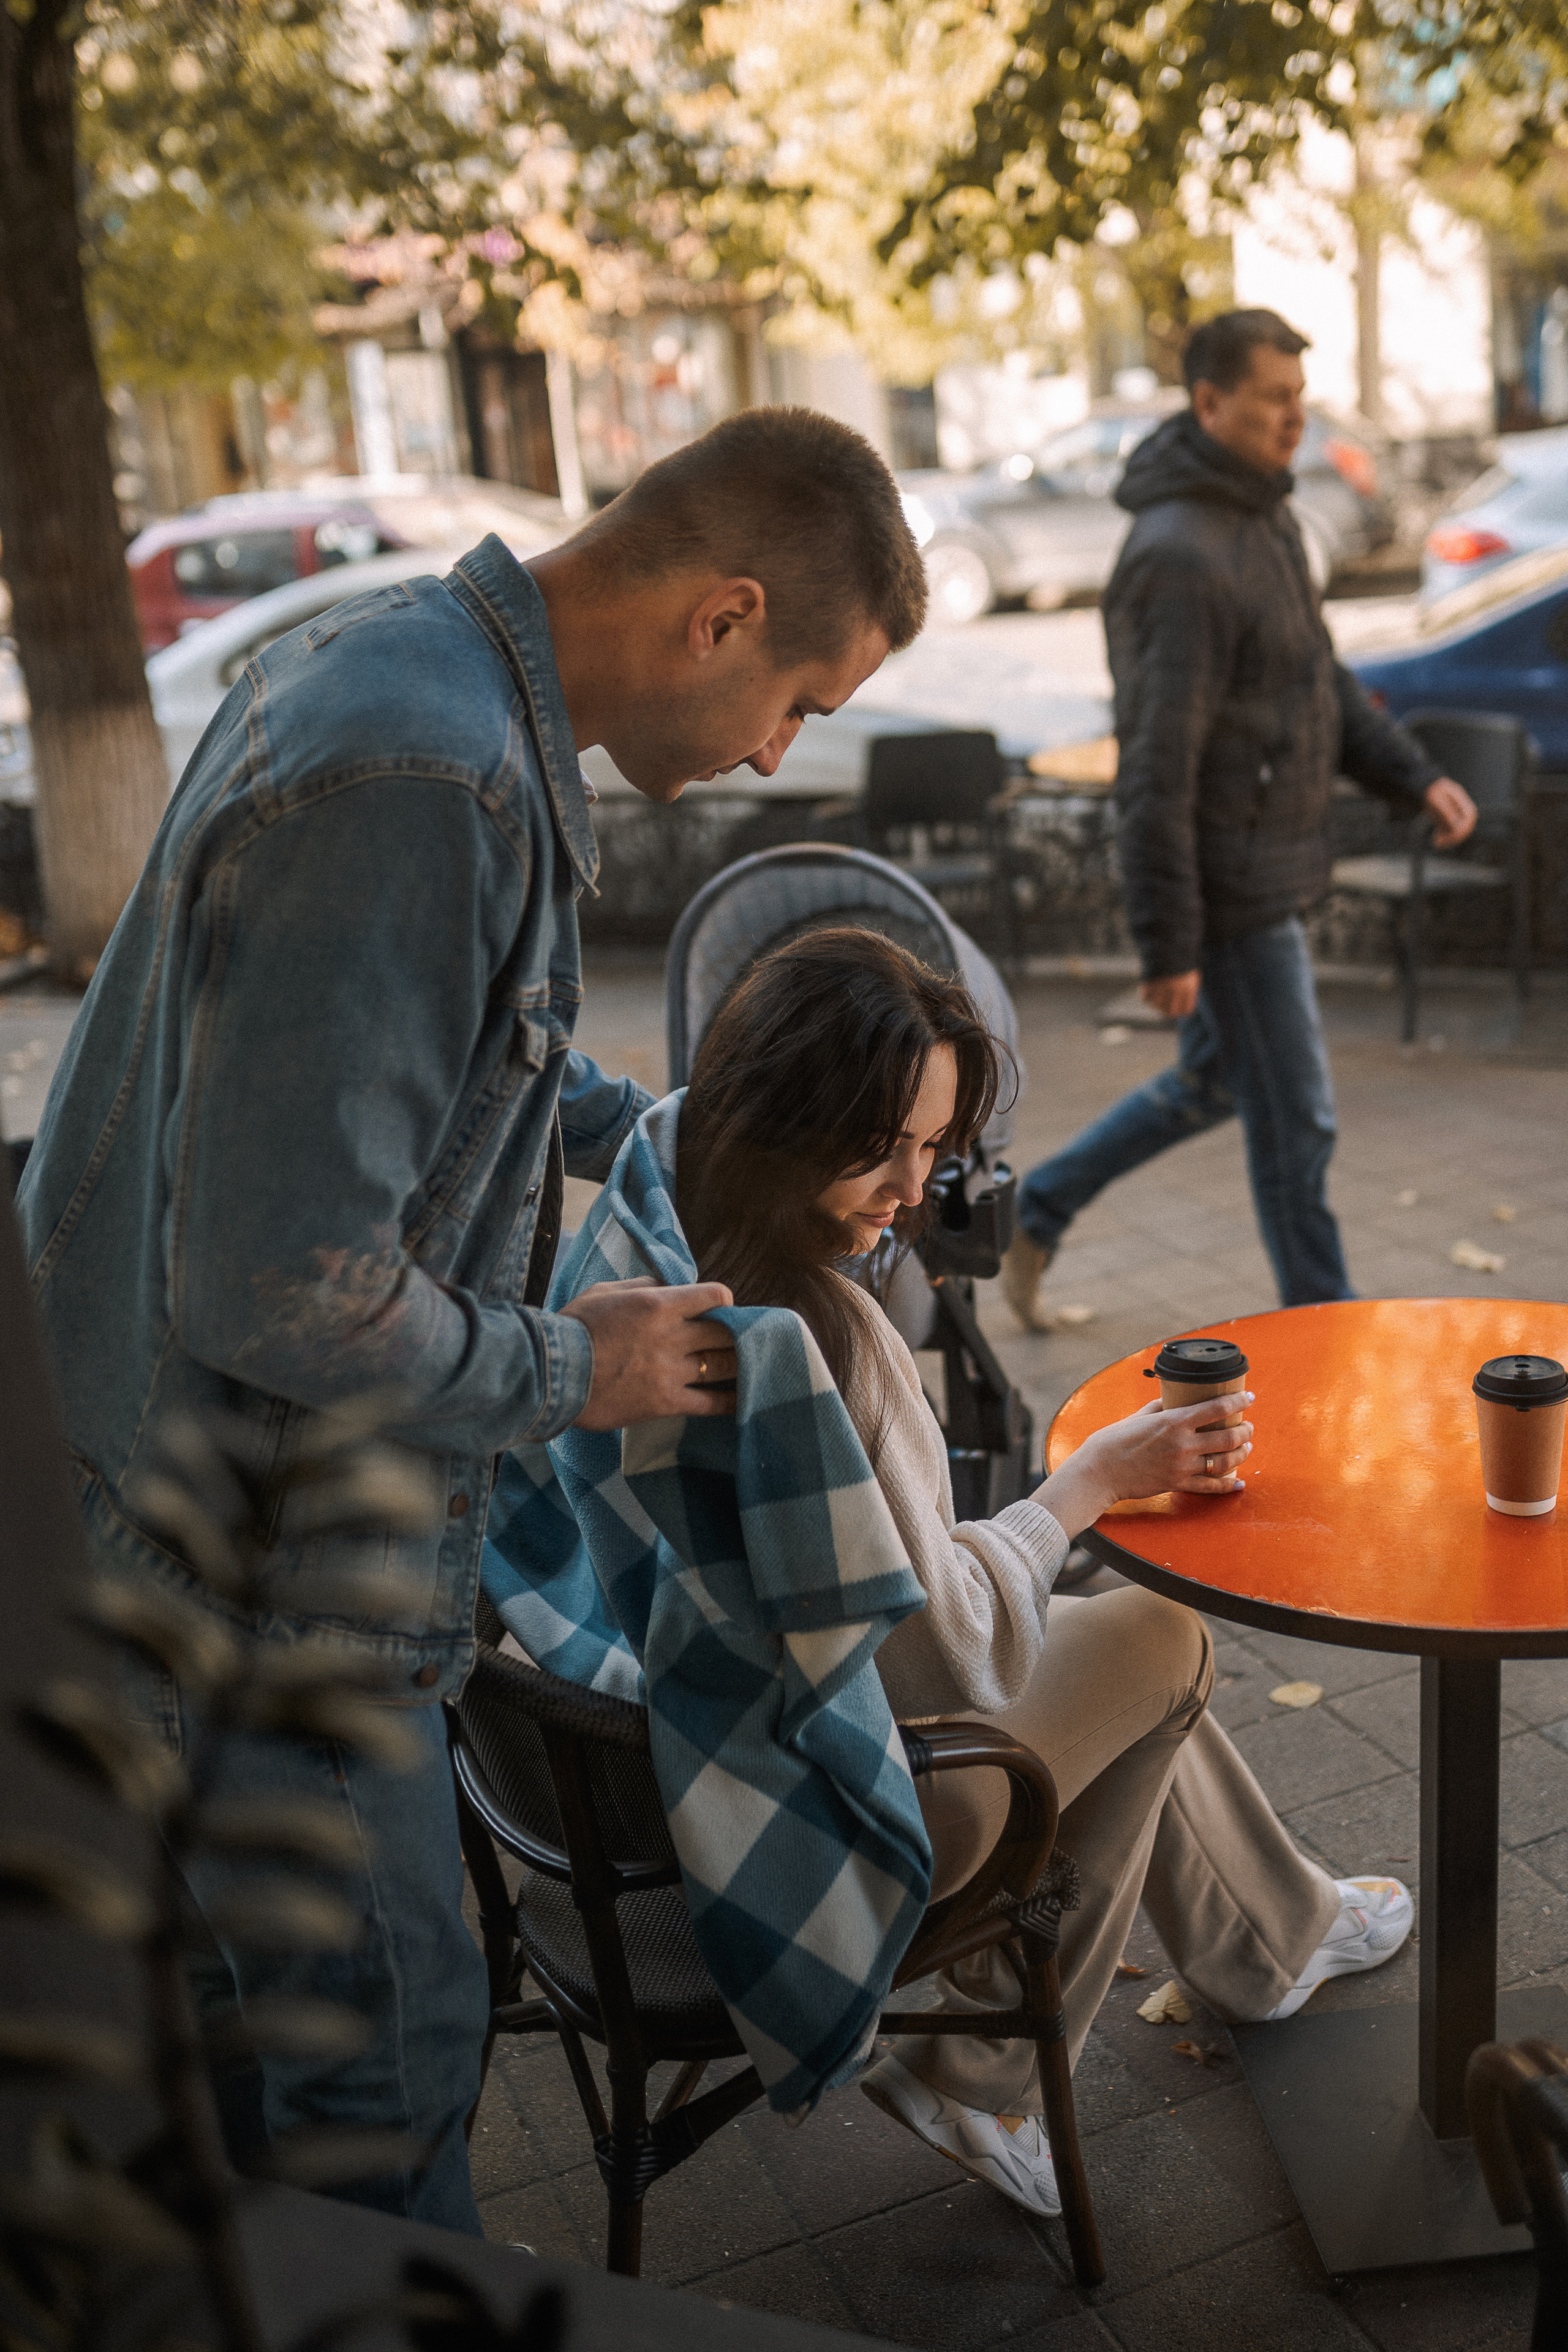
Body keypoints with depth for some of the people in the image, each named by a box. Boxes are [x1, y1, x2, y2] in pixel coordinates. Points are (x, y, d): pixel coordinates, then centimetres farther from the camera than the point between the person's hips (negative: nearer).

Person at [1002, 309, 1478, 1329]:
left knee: (1216, 1081, 23)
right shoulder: (1180, 559, -22)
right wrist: (1168, 945, -23)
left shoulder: (1265, 518, 10)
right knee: (1296, 1119, 2)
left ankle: (1035, 1213, 35)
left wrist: (1416, 776, 6)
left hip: (1266, 867, 10)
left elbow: (1321, 681, 19)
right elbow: (1157, 767, -24)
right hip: (1229, 888, -10)